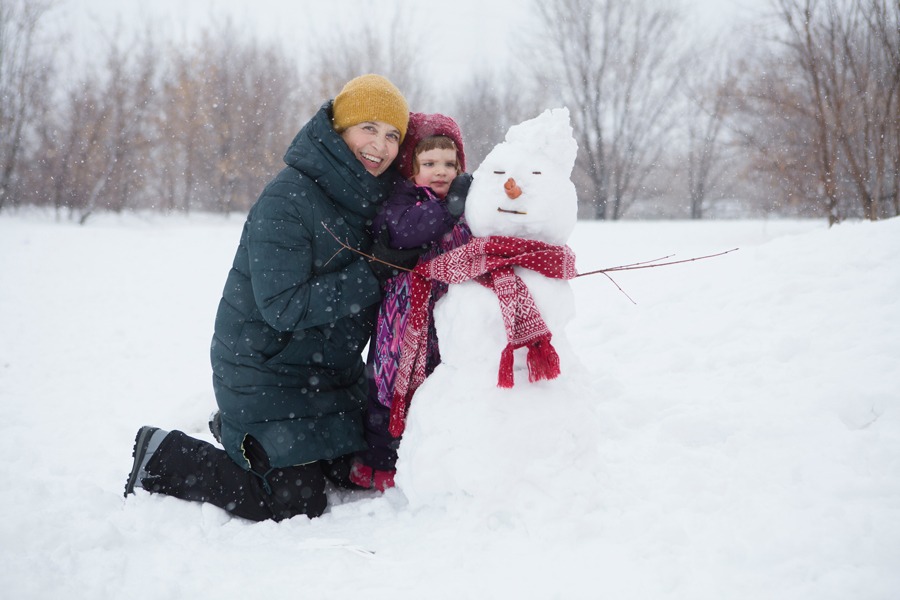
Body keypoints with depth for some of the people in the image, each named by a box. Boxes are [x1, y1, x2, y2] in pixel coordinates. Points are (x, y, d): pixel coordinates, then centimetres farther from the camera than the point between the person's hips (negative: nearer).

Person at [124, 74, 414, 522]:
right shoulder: (286, 201, -22)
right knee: (298, 505, -8)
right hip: (267, 374, -8)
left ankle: (237, 431, 31)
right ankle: (165, 457, 8)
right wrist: (373, 277, -26)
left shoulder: (374, 197, 2)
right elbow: (284, 306, -27)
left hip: (330, 373, 8)